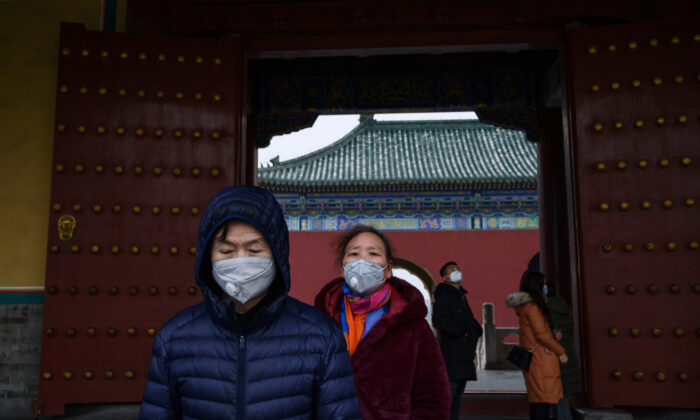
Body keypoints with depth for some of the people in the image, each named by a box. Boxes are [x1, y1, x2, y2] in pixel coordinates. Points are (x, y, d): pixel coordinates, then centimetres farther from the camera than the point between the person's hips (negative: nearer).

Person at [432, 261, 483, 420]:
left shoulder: (461, 296, 19)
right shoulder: (443, 296, -8)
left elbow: (470, 320, 29)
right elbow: (439, 322, -20)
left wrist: (476, 331, 9)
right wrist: (462, 333, -14)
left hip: (465, 353, 9)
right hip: (452, 355, -9)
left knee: (457, 395, 13)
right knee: (448, 393, -11)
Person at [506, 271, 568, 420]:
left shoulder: (524, 305, 16)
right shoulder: (532, 305, -13)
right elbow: (541, 334, -15)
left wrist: (554, 334, 11)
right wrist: (560, 352, -5)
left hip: (533, 360, 9)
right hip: (540, 359, -9)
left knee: (537, 399, 12)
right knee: (543, 399, -9)